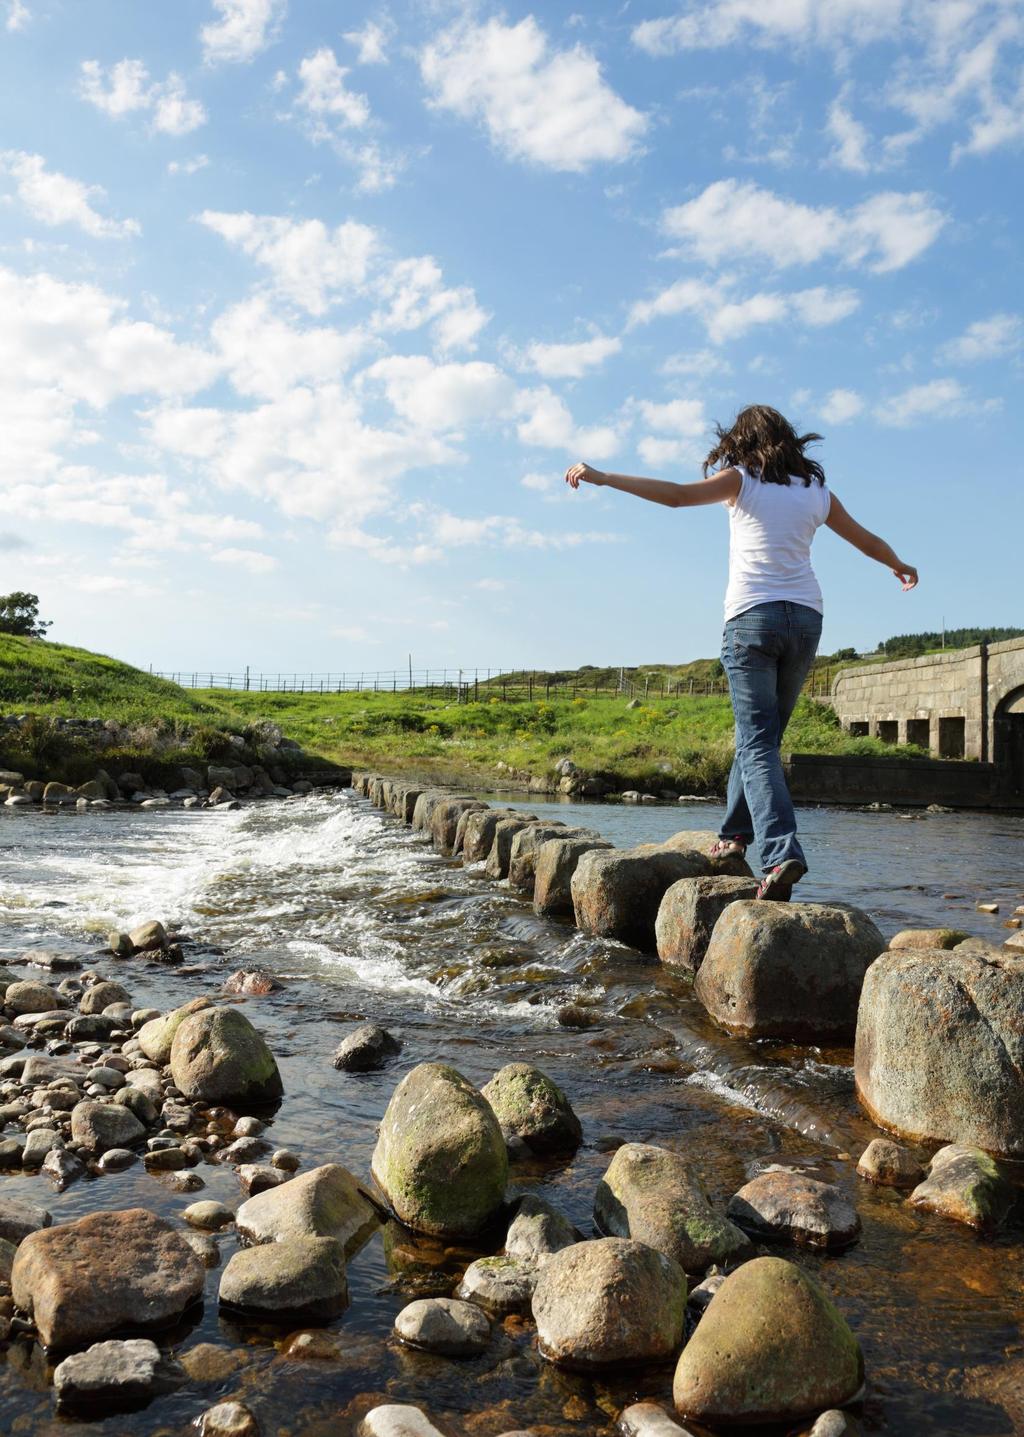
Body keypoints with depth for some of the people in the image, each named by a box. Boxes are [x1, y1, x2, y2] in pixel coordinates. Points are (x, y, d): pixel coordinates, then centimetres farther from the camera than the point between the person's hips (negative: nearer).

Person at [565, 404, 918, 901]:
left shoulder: (741, 480, 4)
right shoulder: (817, 491, 17)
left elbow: (677, 495, -11)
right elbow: (869, 542, 30)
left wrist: (603, 477, -8)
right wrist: (900, 567, 50)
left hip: (752, 617, -5)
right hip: (805, 617, 5)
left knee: (758, 743, -10)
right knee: (761, 736, 17)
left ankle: (781, 852, -25)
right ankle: (736, 832, 25)